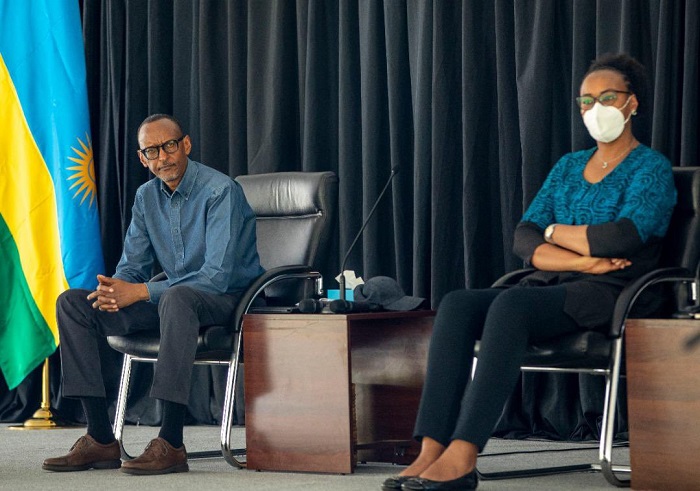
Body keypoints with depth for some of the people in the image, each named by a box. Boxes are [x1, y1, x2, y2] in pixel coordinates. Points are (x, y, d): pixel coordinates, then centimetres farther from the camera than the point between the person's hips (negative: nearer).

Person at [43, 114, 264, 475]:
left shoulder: (221, 191, -17)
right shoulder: (146, 197, 6)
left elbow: (217, 276, -25)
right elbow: (132, 265, 10)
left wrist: (138, 292, -26)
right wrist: (113, 290, -17)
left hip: (229, 300, -7)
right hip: (172, 300, 8)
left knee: (177, 297, -42)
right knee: (72, 303, -6)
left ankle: (171, 443, -43)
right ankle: (100, 439, -12)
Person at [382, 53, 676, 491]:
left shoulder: (651, 169, 3)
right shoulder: (568, 166, 22)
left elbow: (625, 237, -16)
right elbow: (524, 239, 8)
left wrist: (556, 232, 0)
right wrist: (585, 259, -10)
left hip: (609, 296, -7)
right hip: (551, 289, 7)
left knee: (511, 304, -35)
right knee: (457, 304, -22)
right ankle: (431, 452, -34)